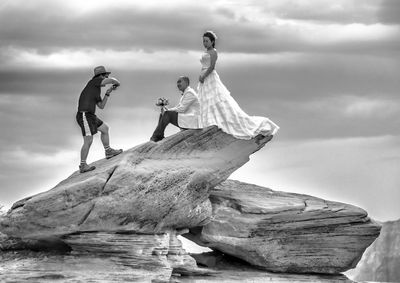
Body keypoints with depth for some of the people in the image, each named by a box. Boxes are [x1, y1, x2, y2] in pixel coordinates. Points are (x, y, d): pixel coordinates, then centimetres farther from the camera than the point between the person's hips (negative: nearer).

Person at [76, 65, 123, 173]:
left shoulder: (96, 90, 21)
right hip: (85, 115, -10)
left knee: (105, 128, 23)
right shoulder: (95, 81, -6)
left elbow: (101, 106, 24)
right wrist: (117, 83, 7)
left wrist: (108, 93, 18)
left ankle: (108, 151, 34)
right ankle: (83, 166, -3)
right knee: (88, 141, -9)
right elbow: (112, 80, -17)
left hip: (90, 116, 10)